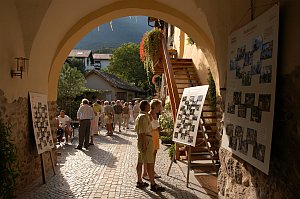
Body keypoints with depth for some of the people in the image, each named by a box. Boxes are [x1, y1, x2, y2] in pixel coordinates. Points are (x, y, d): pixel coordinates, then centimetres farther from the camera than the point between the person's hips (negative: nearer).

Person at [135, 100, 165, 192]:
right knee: (150, 163, -6)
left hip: (141, 140, 11)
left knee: (140, 162, 13)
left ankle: (139, 182, 21)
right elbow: (142, 132, -22)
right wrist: (144, 144, -23)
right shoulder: (144, 116, -16)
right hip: (146, 140, -11)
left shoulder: (139, 116, 16)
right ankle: (153, 184, -1)